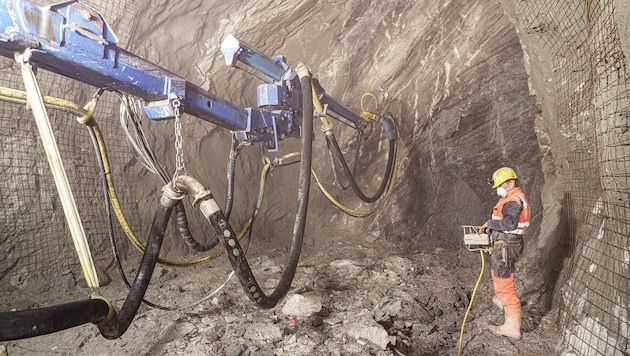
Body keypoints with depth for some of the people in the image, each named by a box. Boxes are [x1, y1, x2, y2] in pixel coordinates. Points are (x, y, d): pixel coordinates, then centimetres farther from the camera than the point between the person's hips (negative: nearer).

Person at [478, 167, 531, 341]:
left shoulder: (514, 200, -21)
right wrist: (492, 226, 5)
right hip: (504, 244, 11)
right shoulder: (513, 197, 12)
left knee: (505, 284, -6)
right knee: (496, 272, 33)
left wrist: (490, 223, -22)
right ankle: (502, 300, 57)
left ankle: (512, 327, 1)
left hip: (505, 246, -11)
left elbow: (510, 223, -34)